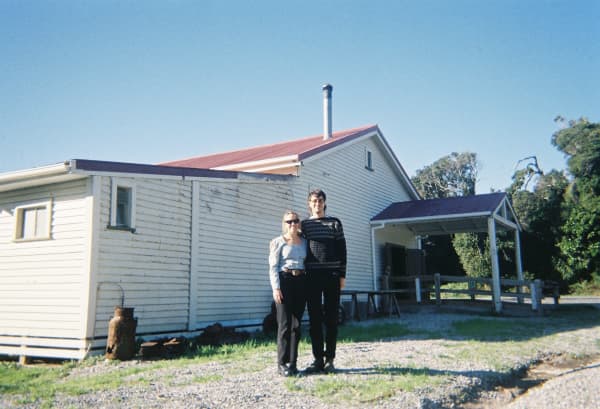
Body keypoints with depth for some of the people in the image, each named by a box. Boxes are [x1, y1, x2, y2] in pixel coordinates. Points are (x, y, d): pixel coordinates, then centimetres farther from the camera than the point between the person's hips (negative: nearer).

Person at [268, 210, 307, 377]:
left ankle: (292, 363, 11)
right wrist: (276, 288, -13)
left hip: (301, 282, 4)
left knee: (296, 324, 4)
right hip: (284, 281, -4)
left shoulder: (304, 242, 15)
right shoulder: (278, 242, 3)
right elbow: (273, 267, -3)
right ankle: (282, 363, 0)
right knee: (285, 324, -6)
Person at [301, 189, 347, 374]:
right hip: (312, 276, 1)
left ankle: (329, 359, 8)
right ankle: (318, 359, 9)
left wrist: (342, 275, -1)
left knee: (331, 318, 2)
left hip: (332, 275, -1)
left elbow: (342, 249, 6)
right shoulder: (304, 224, 11)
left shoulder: (334, 223, 9)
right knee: (314, 318, 2)